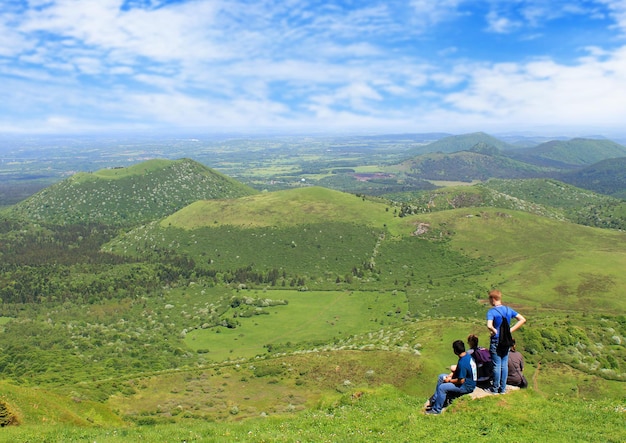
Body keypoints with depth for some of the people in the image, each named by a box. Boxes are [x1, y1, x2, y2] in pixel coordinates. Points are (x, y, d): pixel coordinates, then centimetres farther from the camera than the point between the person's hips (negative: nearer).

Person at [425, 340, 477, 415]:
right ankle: (434, 400, 19)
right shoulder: (467, 355, -2)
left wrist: (450, 380, -13)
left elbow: (461, 381, -28)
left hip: (467, 386, -11)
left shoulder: (462, 363, -33)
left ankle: (436, 410, -3)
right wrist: (451, 375, 2)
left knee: (442, 388, -18)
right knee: (441, 377, 13)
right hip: (466, 378, 11)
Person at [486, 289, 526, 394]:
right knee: (504, 365, 11)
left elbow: (489, 326, -30)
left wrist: (494, 331, -9)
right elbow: (522, 319, 5)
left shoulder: (491, 312, -15)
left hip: (496, 341, -6)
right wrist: (511, 330, 2)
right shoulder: (508, 310, 4)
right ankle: (503, 388, 18)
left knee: (497, 366, 3)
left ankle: (495, 388, 12)